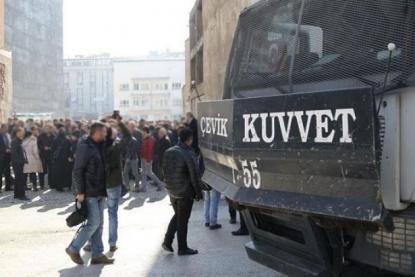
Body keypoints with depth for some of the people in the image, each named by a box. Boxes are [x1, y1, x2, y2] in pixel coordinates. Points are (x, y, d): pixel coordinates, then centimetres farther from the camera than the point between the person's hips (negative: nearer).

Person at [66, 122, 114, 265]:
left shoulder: (100, 146, 12)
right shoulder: (85, 147, -14)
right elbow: (77, 171, -17)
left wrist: (104, 189, 15)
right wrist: (80, 192, -20)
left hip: (100, 192, 9)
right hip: (89, 193, -9)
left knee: (99, 224, 9)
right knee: (94, 222, -9)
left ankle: (97, 254, 15)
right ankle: (73, 248, 5)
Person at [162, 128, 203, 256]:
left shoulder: (168, 152, 2)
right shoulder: (188, 154, -20)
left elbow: (165, 170, 9)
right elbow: (194, 176, -17)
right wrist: (198, 193, -8)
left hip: (172, 191, 7)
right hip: (185, 192, -7)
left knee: (177, 215, 23)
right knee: (183, 220, 4)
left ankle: (167, 241, 18)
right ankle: (182, 248, 15)